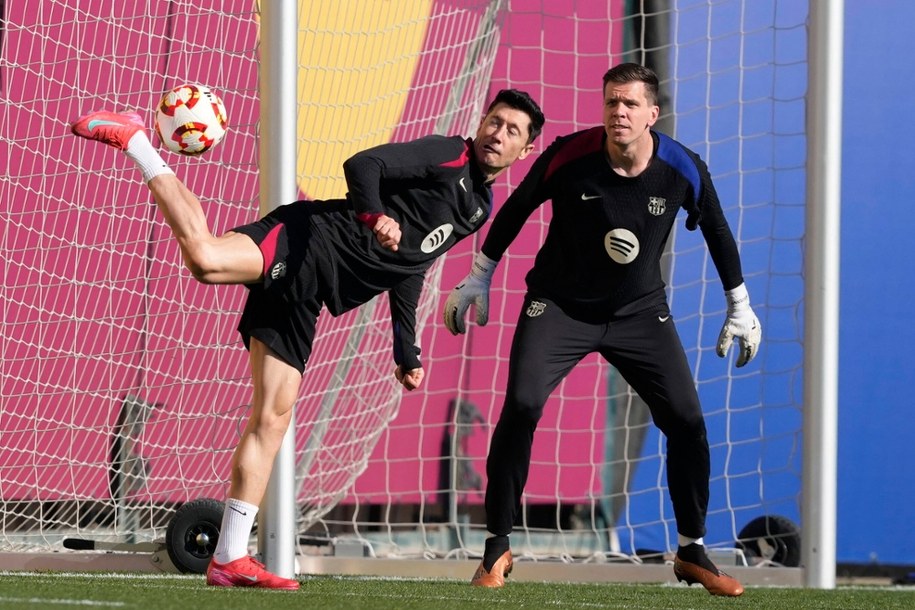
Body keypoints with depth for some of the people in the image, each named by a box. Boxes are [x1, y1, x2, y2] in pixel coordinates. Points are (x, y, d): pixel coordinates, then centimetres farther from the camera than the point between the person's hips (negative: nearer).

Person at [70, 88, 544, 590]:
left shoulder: (478, 207, 24)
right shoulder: (446, 155, 0)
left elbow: (407, 268, 31)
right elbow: (363, 164, -11)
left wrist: (407, 353, 28)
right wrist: (374, 215, -27)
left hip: (307, 294, 7)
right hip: (308, 240, -7)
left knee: (273, 417, 2)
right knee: (205, 258, -34)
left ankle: (229, 559, 2)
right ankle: (134, 140, -15)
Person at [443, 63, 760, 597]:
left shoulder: (683, 170, -15)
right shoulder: (569, 156, -20)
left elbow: (717, 230, 4)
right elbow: (517, 208, -3)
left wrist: (740, 307, 10)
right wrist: (479, 279, 3)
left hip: (640, 311, 2)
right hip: (560, 305, -2)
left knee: (686, 419, -6)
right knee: (521, 407, -20)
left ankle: (693, 552, 12)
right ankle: (498, 549, -9)